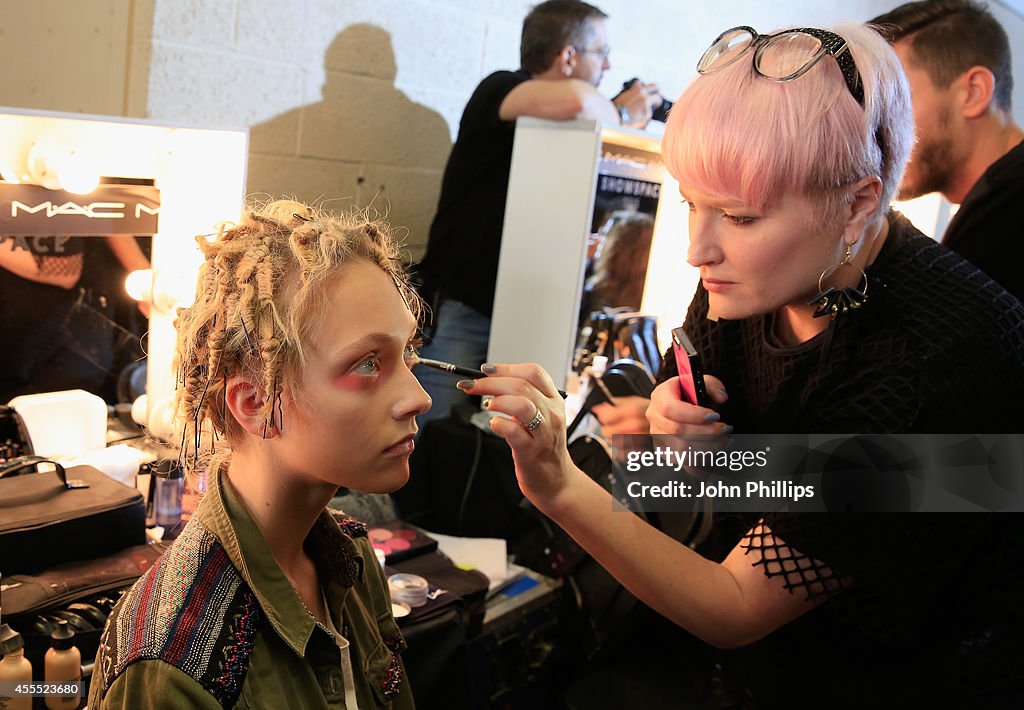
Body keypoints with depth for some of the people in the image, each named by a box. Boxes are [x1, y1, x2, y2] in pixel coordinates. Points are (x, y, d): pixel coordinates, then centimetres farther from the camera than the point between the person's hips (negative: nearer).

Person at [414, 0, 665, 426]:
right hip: (460, 311, -6)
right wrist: (621, 113, -9)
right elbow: (573, 101, -29)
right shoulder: (500, 90, -8)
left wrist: (638, 124, 9)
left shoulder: (557, 129, 14)